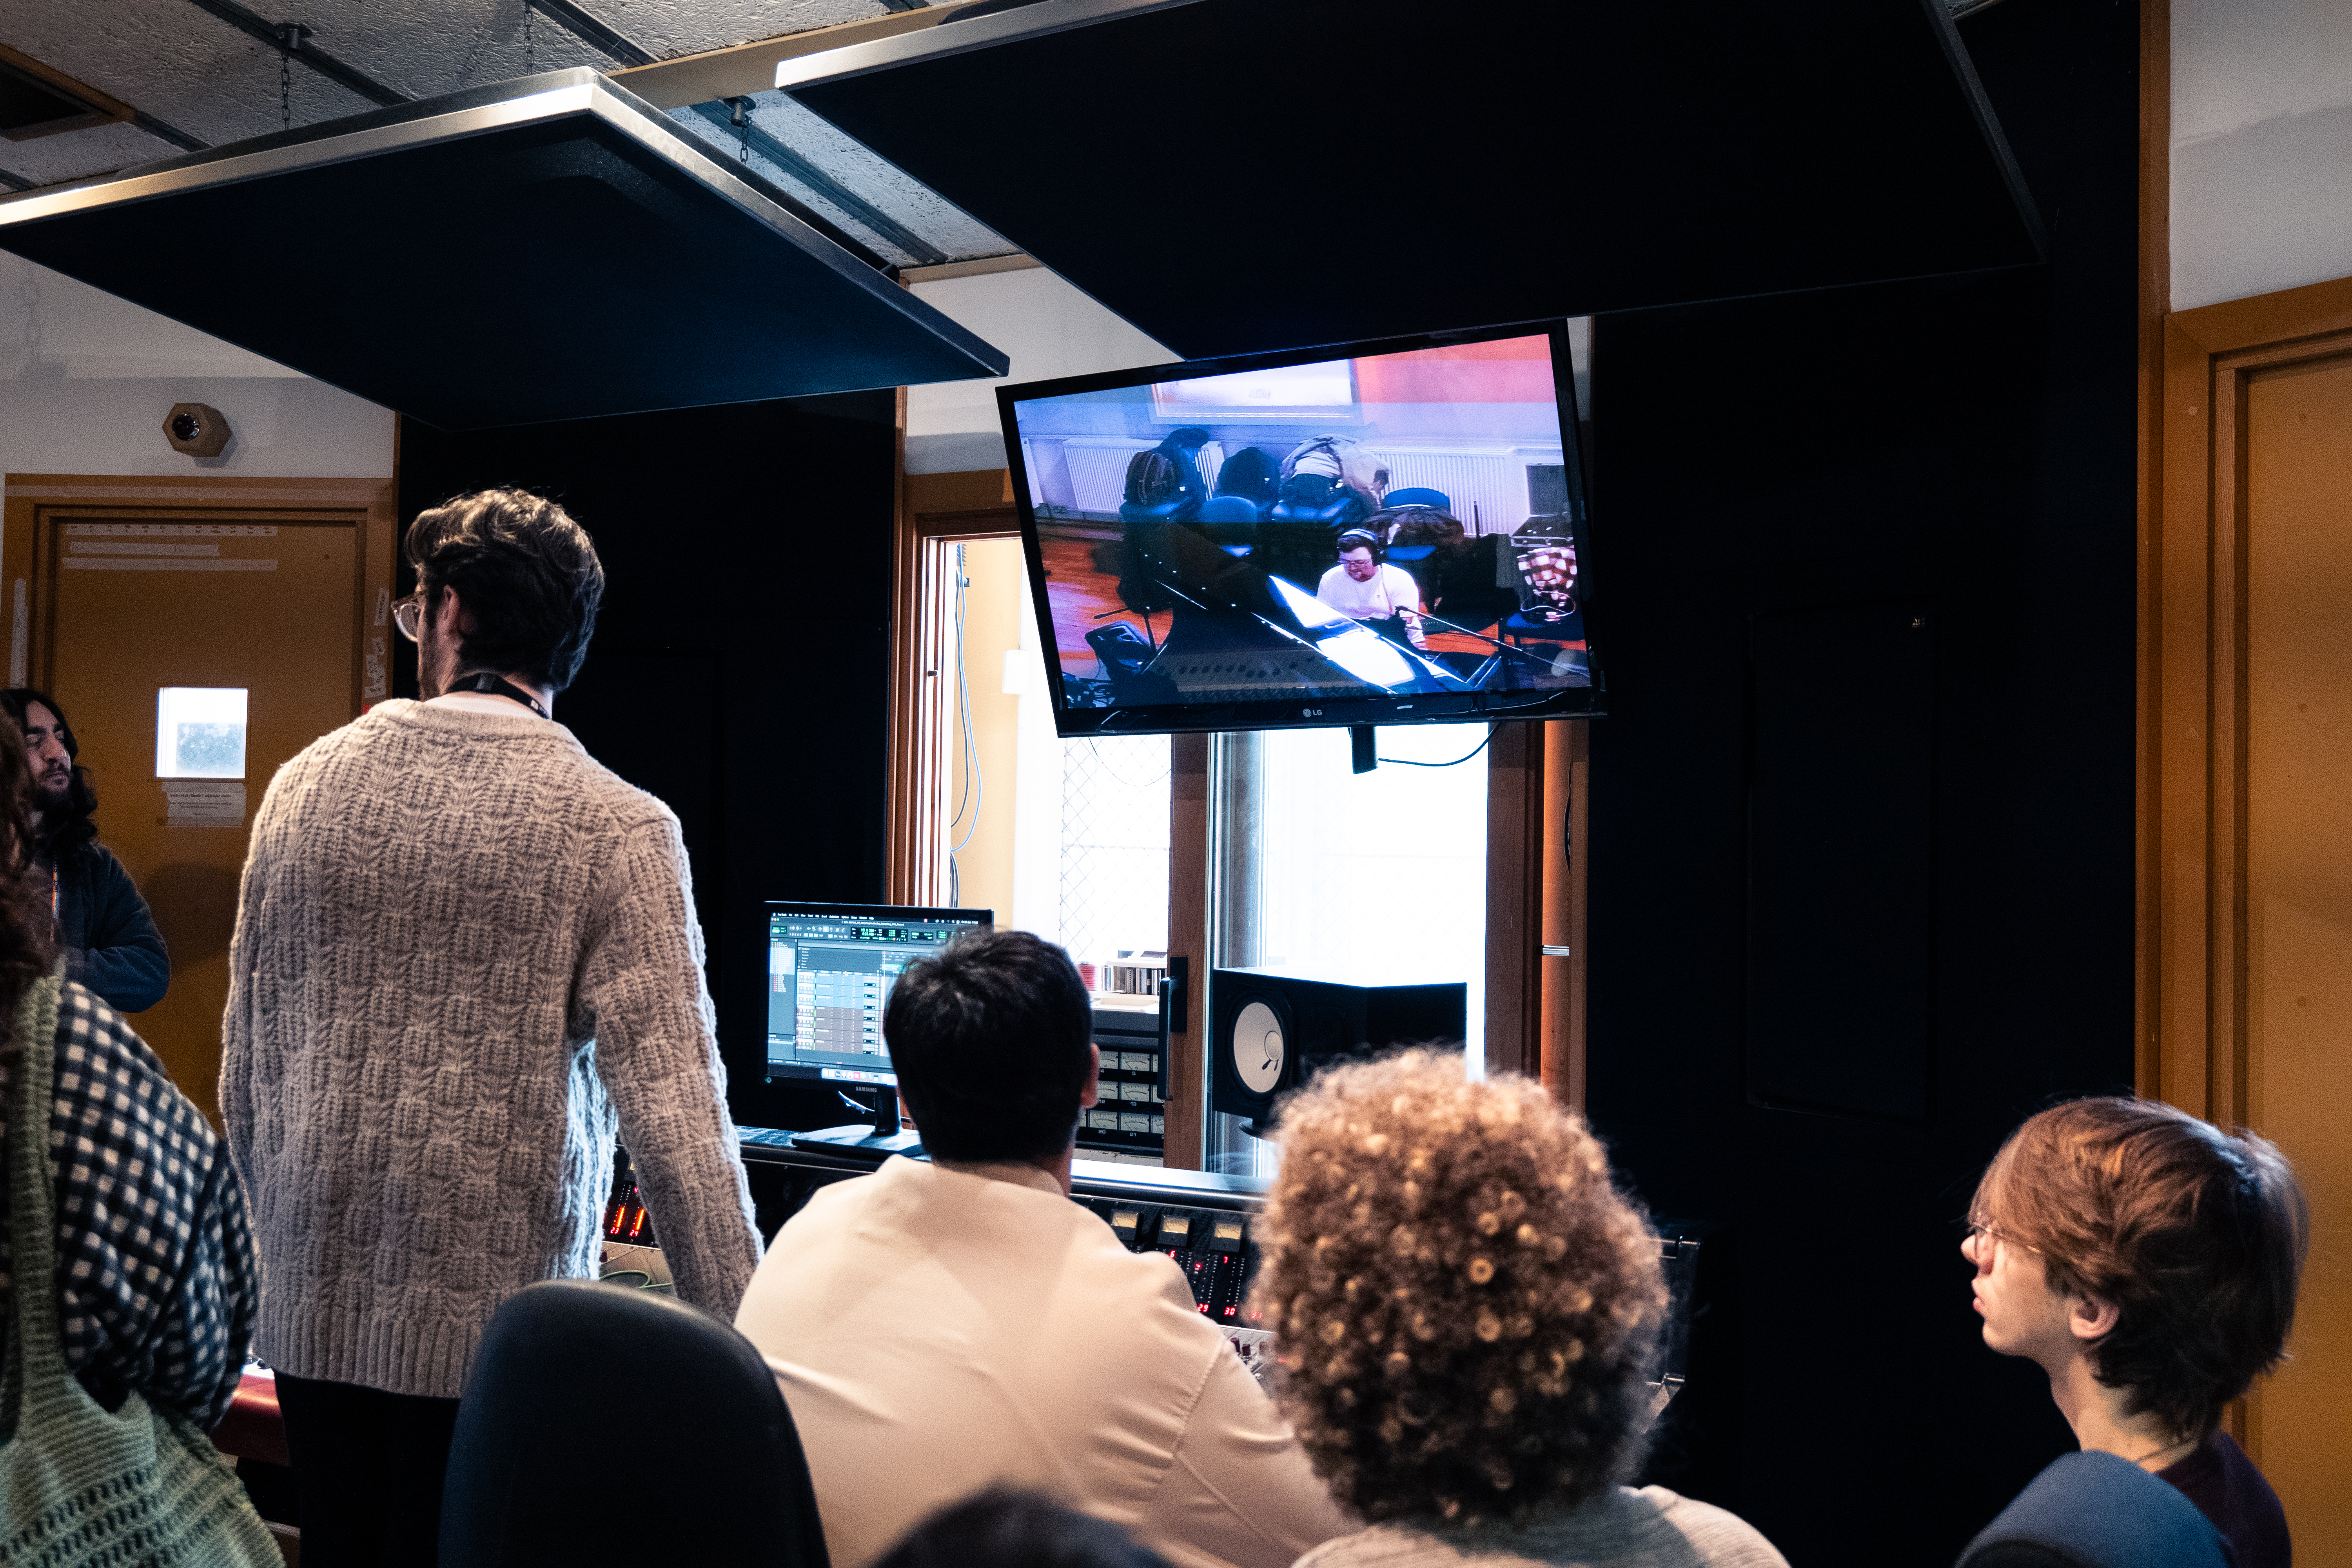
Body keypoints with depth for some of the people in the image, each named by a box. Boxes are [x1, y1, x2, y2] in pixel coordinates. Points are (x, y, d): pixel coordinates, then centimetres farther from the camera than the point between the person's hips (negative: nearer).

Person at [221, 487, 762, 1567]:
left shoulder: (305, 784, 3)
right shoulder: (616, 829, -11)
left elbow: (246, 1062, 10)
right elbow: (675, 1115, -16)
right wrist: (740, 1351, -11)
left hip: (314, 1312, 4)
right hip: (493, 1320, -4)